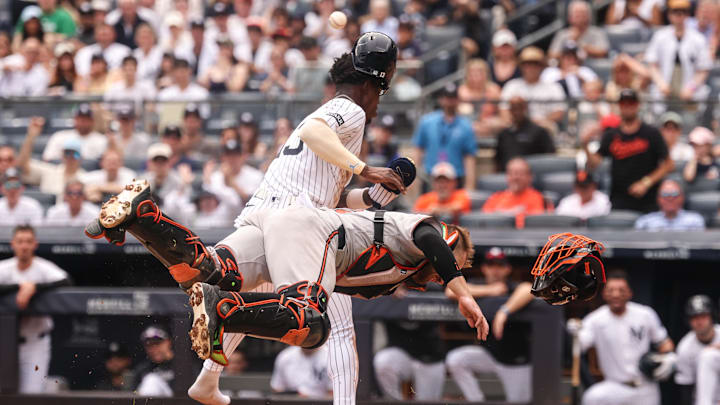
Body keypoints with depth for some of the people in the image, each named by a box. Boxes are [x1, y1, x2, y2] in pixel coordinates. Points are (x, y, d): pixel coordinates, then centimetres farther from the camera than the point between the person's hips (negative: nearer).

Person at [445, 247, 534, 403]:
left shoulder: (513, 288, -15)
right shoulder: (479, 286, -2)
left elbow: (528, 291, -40)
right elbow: (451, 291, -19)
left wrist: (505, 311, -50)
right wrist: (488, 291, -21)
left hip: (516, 362, -4)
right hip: (490, 353, 4)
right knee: (454, 360, -16)